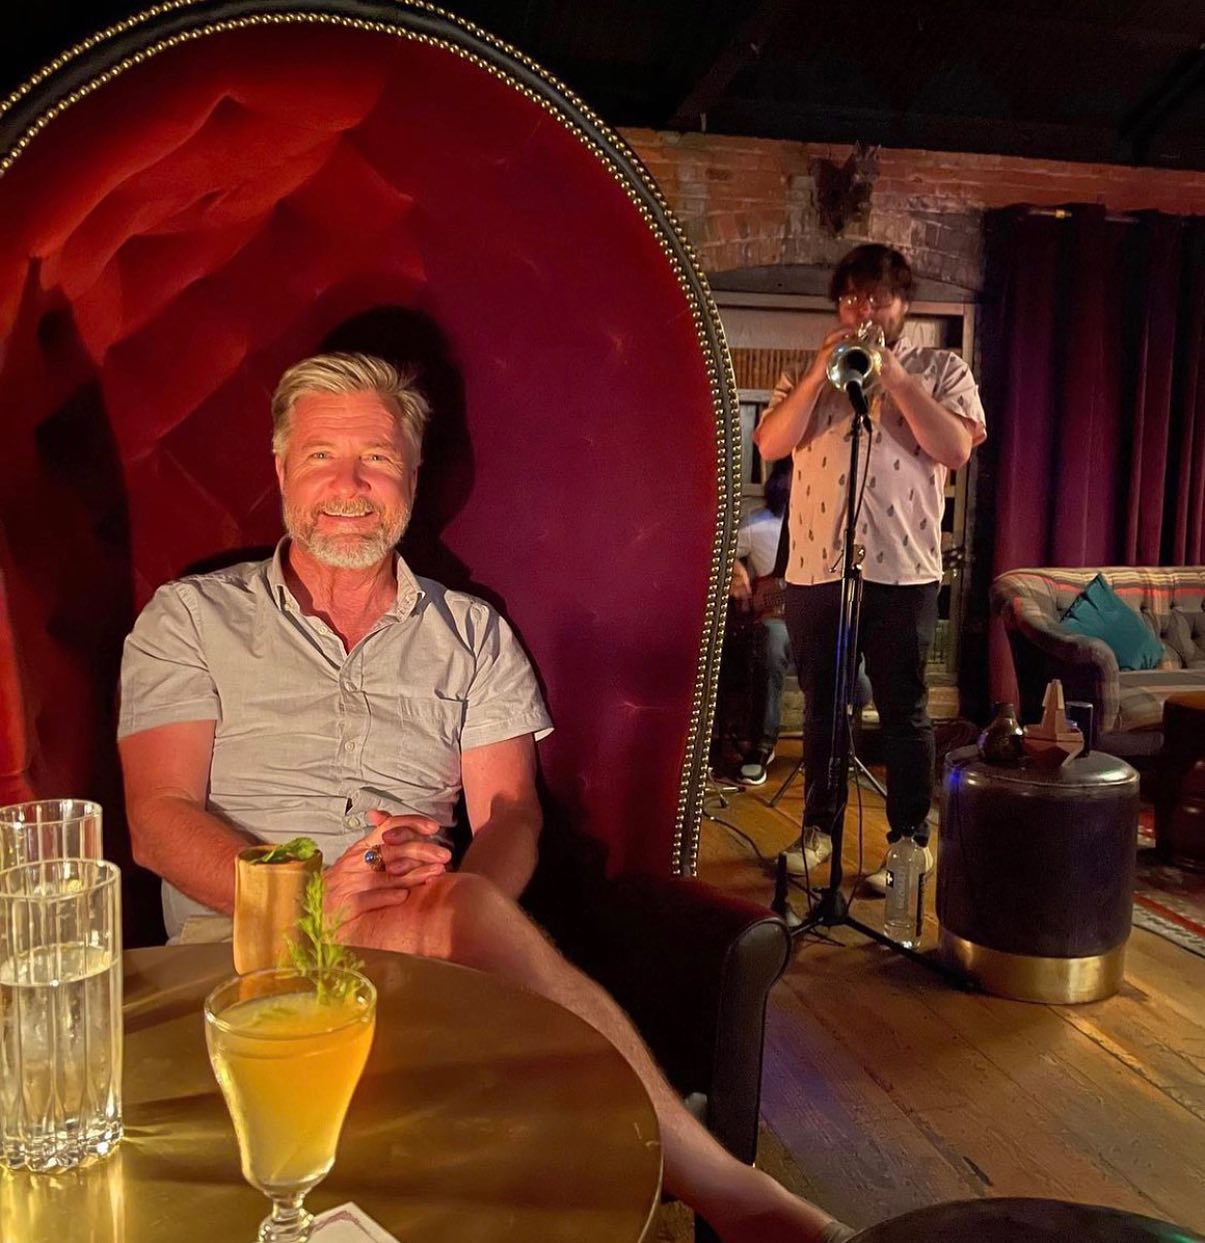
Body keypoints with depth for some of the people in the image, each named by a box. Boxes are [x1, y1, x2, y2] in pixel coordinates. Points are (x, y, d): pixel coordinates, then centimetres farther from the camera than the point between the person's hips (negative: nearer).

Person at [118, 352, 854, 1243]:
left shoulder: (472, 634, 15)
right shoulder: (190, 618, 10)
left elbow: (510, 814, 5)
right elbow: (159, 822, -1)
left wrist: (454, 894, -20)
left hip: (430, 937, 2)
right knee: (462, 910, -34)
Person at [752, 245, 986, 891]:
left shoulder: (941, 370, 6)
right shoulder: (808, 372, 11)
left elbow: (956, 451, -10)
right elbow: (770, 444, -4)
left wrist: (896, 379, -13)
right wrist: (820, 375, -13)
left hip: (902, 571, -2)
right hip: (814, 568, 3)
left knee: (904, 712, 5)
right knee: (820, 707, 12)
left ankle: (910, 840, 17)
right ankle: (819, 826, 26)